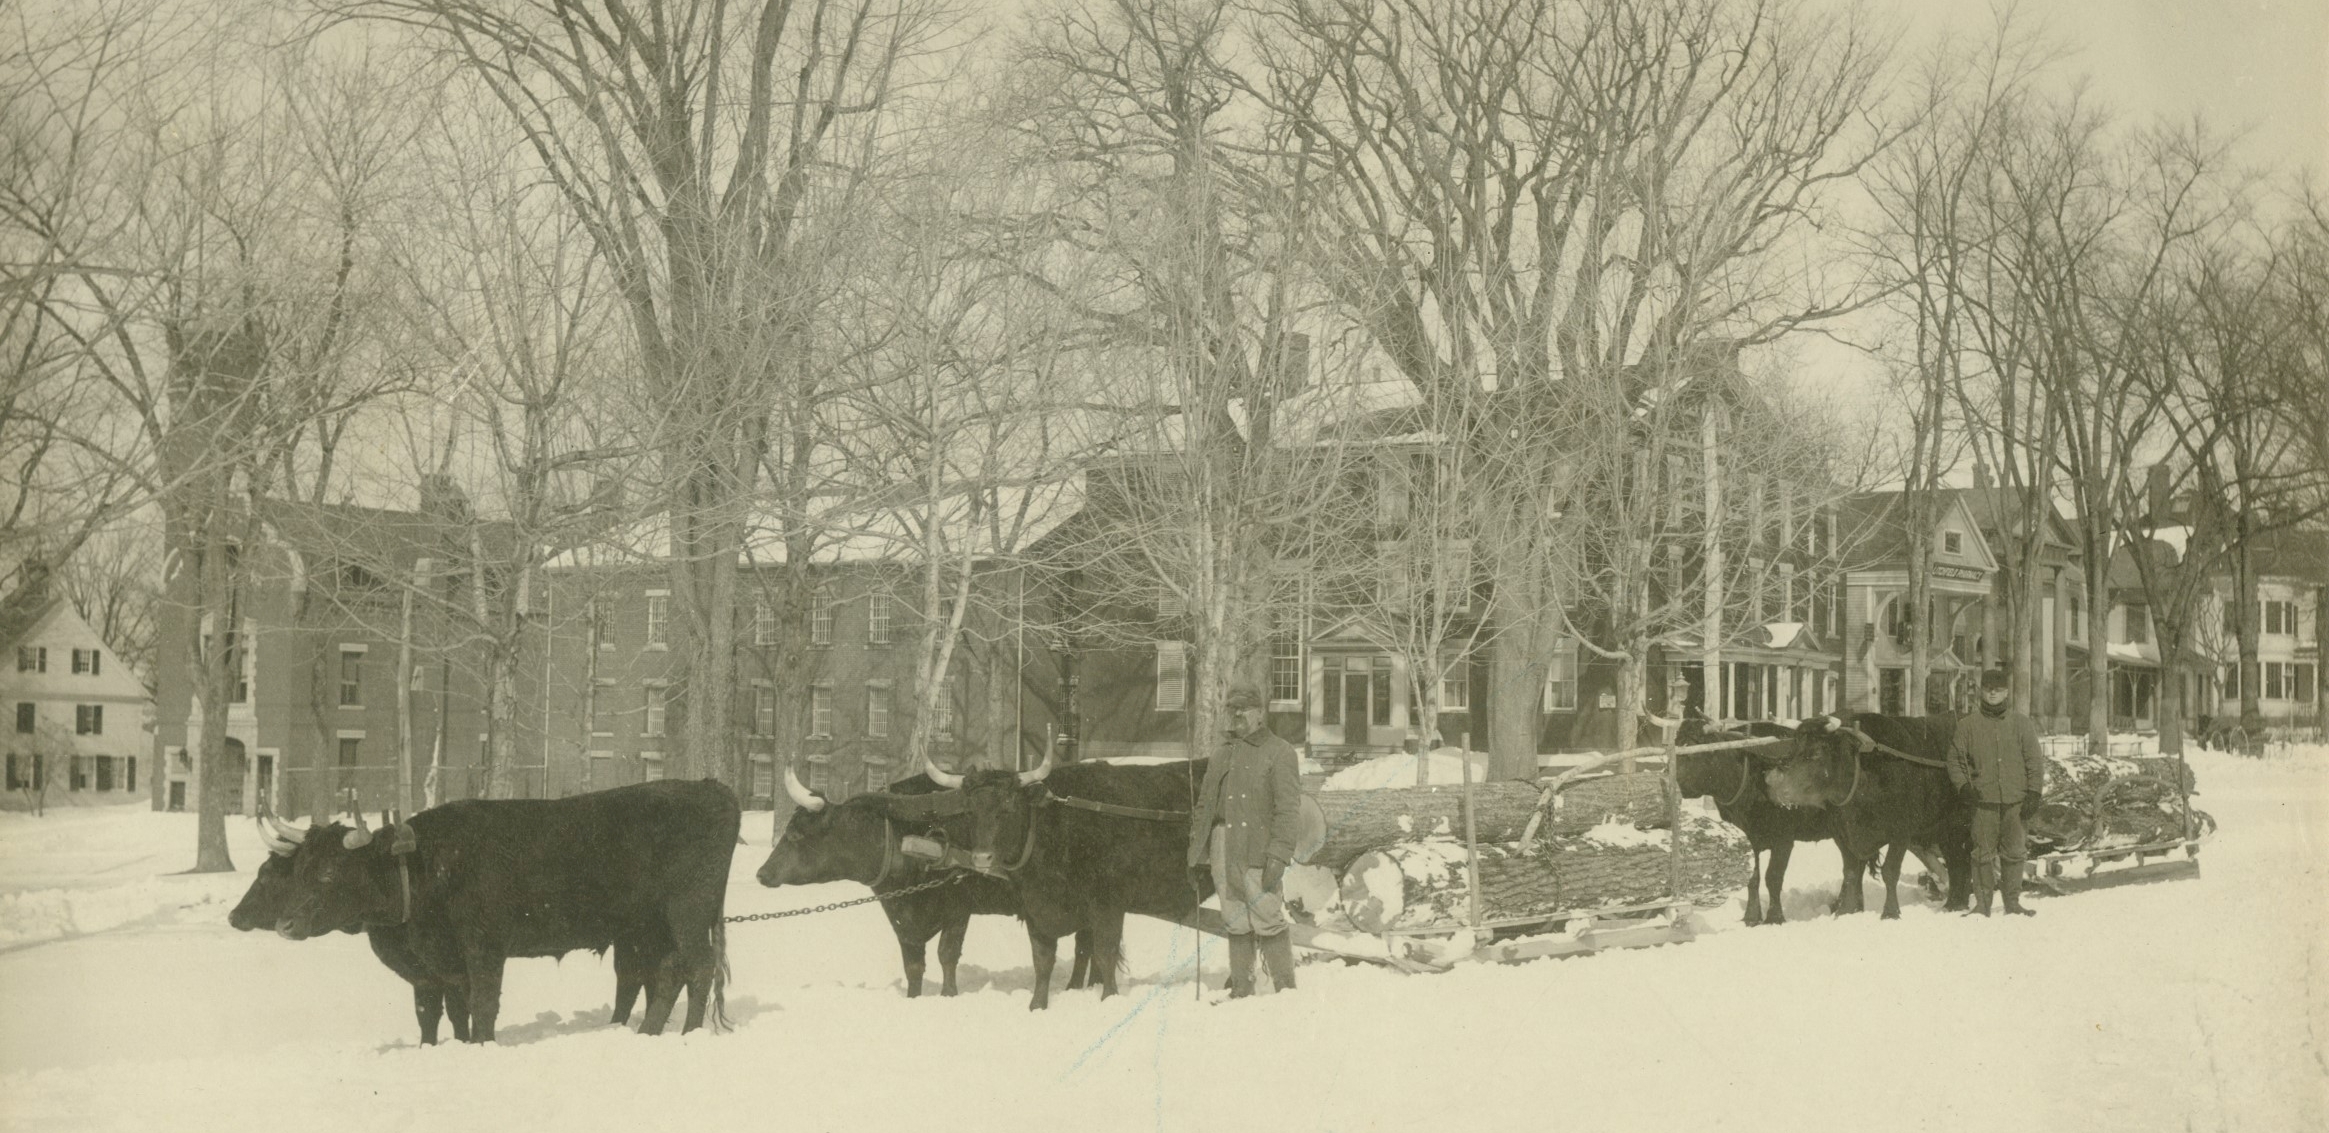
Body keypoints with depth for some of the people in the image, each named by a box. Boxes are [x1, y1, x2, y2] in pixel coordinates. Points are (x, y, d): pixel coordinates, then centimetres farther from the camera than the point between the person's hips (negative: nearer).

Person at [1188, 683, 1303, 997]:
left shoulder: (1279, 752, 0)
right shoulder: (1221, 757, 20)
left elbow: (1288, 809, -8)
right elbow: (1204, 807, 21)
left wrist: (1278, 854, -17)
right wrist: (1195, 855, 15)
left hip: (1258, 849, -6)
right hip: (1223, 850, 6)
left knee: (1268, 920, -8)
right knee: (1236, 924, 9)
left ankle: (1286, 991, 1)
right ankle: (1241, 990, 15)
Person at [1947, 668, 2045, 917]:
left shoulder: (2021, 723, 8)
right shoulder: (1967, 724, 5)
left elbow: (2035, 761, 8)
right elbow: (1955, 759, 9)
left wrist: (2034, 794, 1)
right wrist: (1963, 786, -4)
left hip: (2015, 801, 1)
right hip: (1983, 801, -1)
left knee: (2014, 852, 5)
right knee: (1983, 853, -1)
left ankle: (2012, 902, 15)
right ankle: (1982, 903, 6)